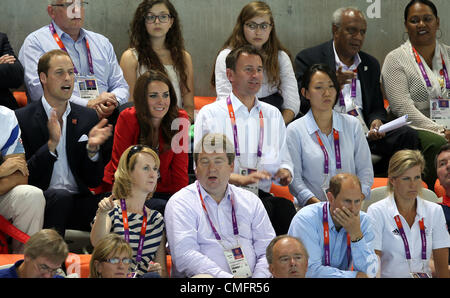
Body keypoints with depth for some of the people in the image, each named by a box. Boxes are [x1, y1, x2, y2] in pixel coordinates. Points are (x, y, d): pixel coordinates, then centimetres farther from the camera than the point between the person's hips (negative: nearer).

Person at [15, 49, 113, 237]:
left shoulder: (87, 117, 13)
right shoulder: (22, 118, 1)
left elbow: (94, 181, 10)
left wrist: (92, 148, -9)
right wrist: (51, 144, -19)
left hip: (78, 200, 3)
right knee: (60, 196, -36)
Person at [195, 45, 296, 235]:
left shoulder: (273, 115, 23)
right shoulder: (210, 114, 7)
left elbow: (284, 159, 24)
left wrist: (285, 172, -2)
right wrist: (240, 179, -19)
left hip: (263, 196, 4)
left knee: (285, 206, -32)